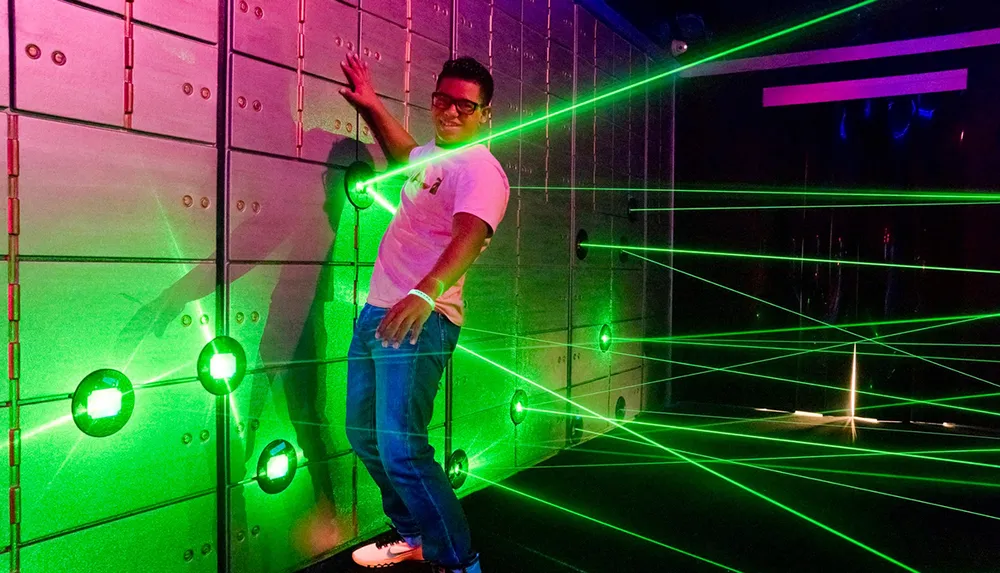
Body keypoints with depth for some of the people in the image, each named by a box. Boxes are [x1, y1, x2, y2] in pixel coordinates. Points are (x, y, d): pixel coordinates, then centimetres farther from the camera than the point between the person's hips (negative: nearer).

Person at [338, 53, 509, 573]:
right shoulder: (433, 155, 15)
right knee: (364, 433, 18)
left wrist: (425, 293, -49)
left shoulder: (480, 169, -14)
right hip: (377, 312, 10)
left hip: (420, 320, -10)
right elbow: (404, 154, 41)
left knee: (400, 449, -16)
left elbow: (469, 237, -33)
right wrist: (372, 108, 34)